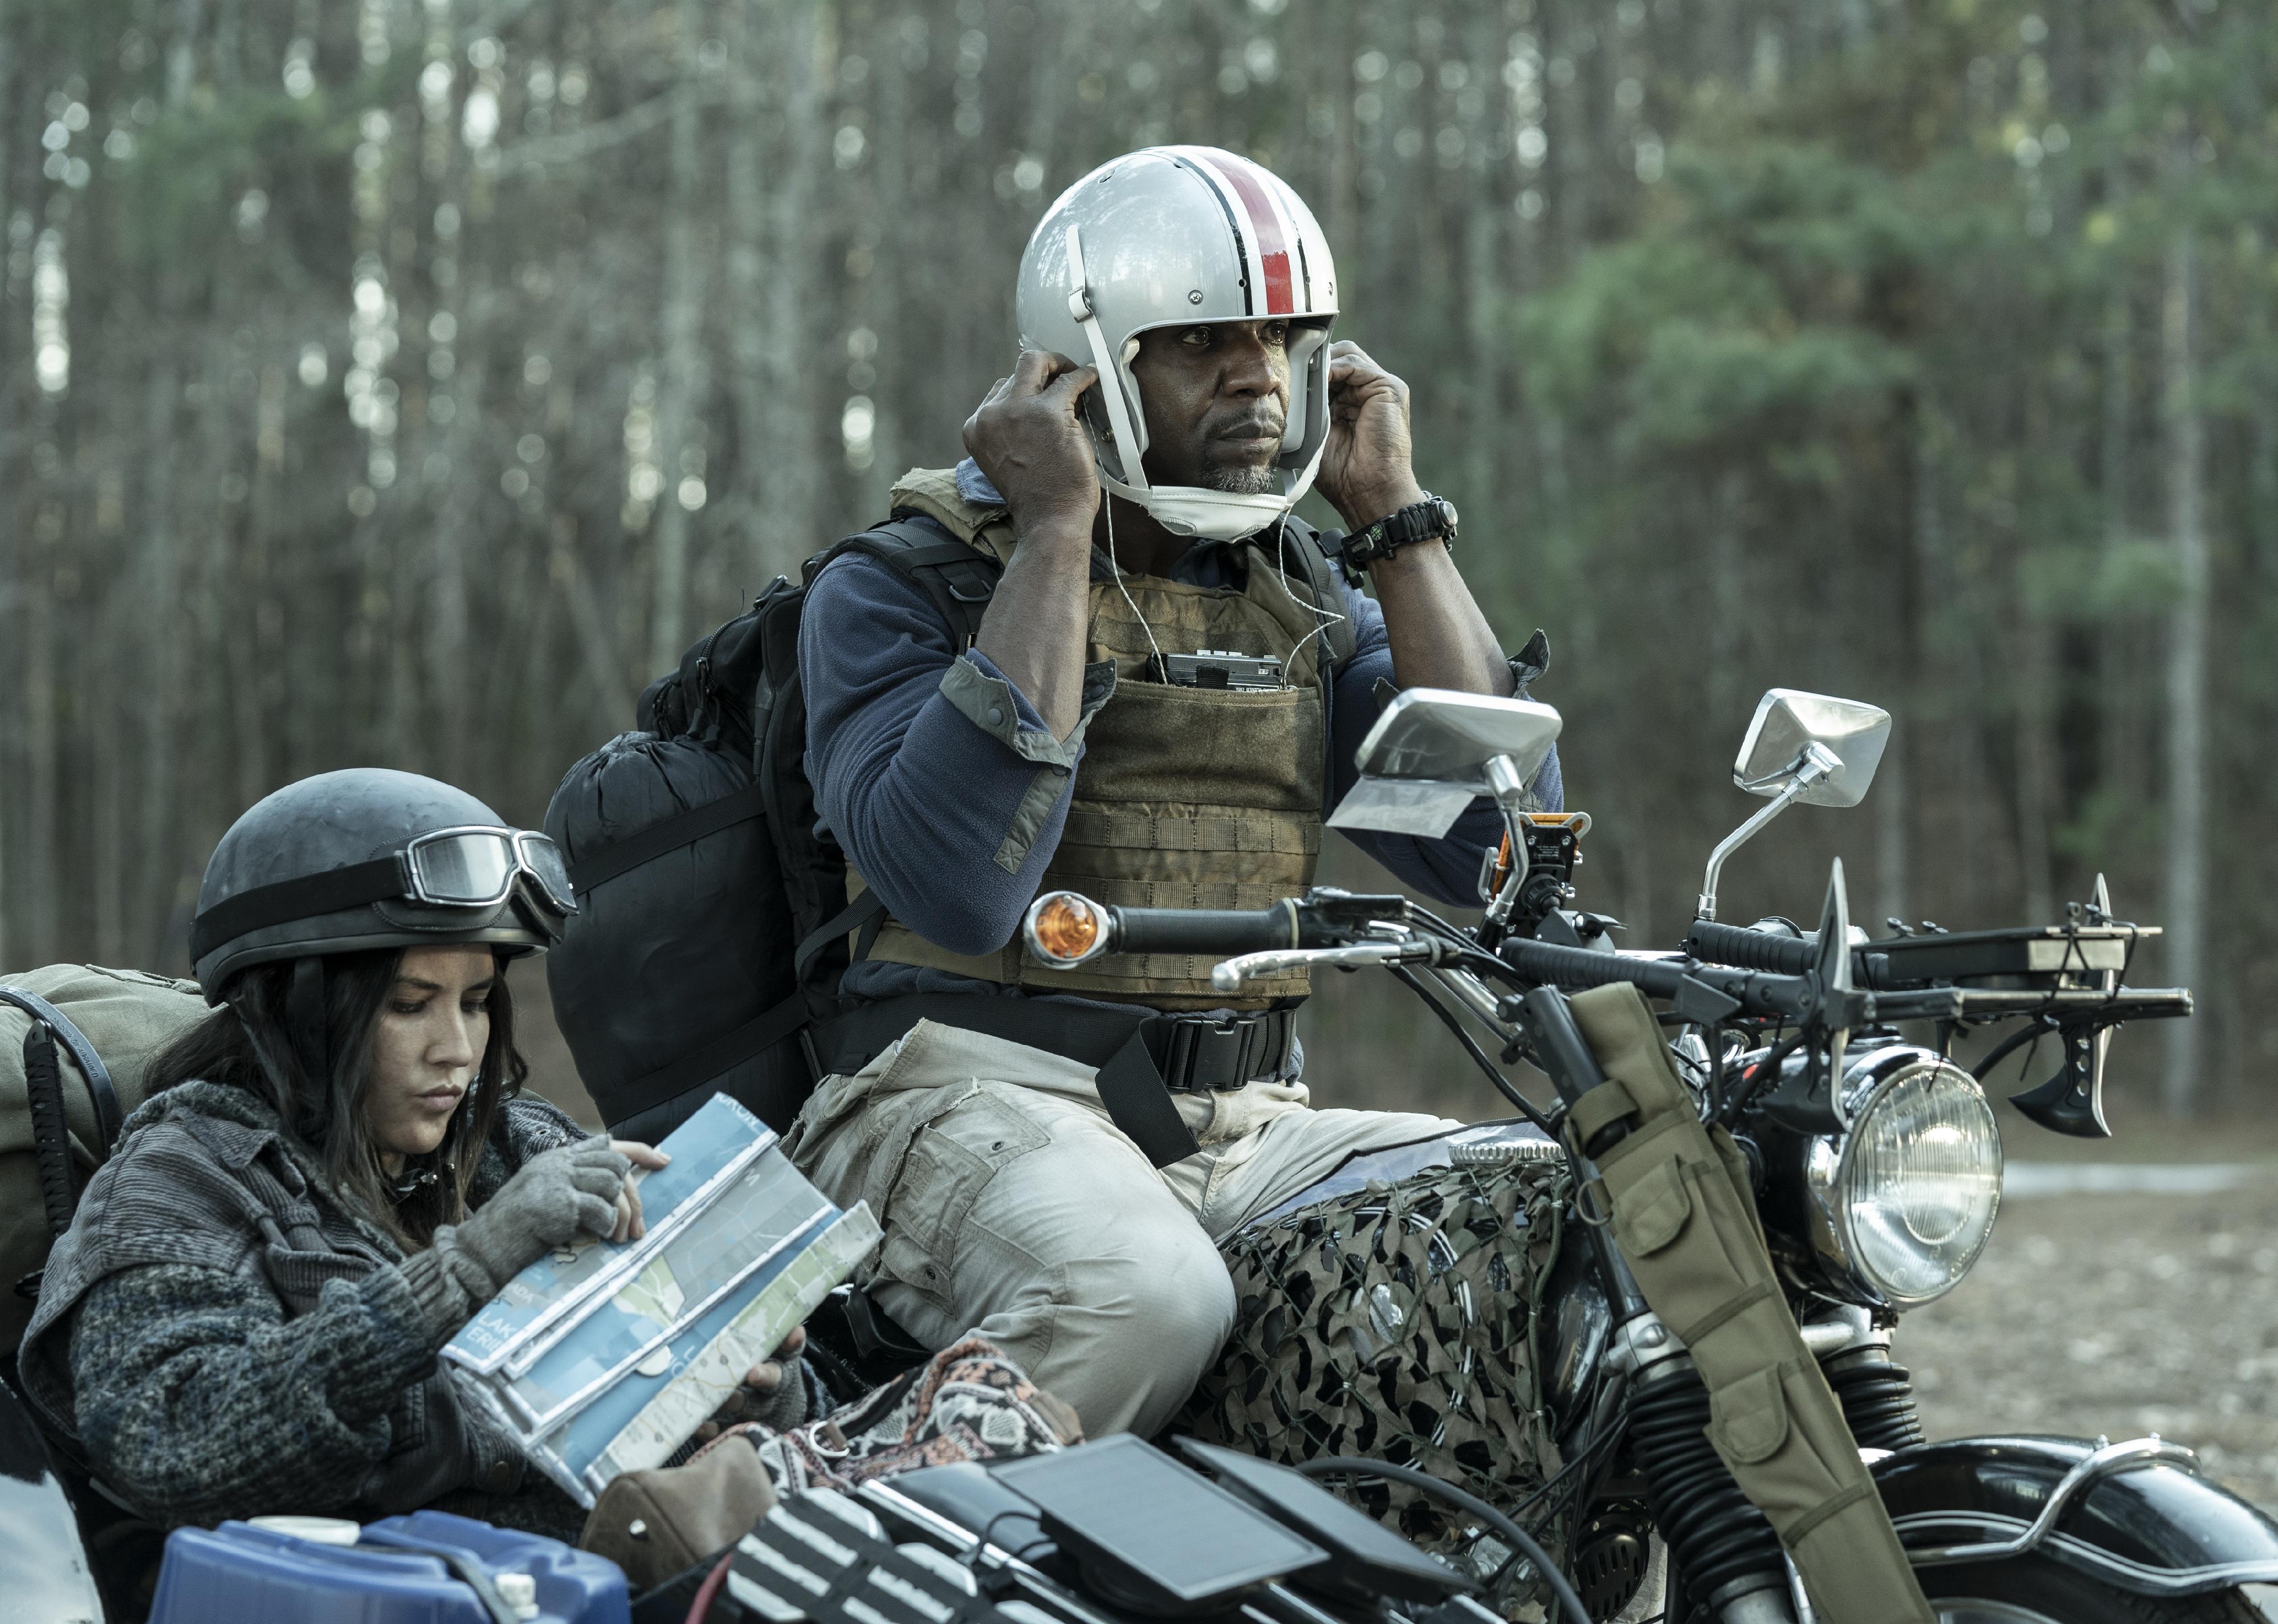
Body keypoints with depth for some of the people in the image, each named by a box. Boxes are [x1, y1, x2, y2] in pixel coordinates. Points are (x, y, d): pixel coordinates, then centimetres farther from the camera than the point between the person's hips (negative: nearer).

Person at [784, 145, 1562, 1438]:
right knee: (1143, 1298, -37)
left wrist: (1395, 518, 4)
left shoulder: (1312, 602, 17)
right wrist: (1057, 531, -14)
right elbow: (961, 890, -19)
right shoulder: (897, 588, 0)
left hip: (1245, 1126, 6)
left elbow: (1502, 851, 3)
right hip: (975, 1091, -5)